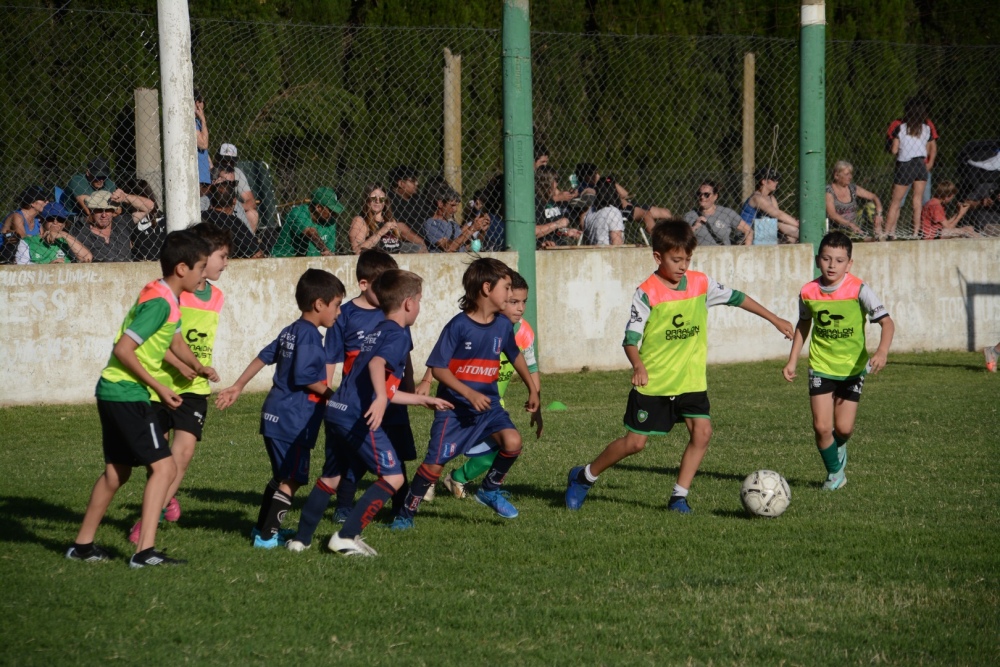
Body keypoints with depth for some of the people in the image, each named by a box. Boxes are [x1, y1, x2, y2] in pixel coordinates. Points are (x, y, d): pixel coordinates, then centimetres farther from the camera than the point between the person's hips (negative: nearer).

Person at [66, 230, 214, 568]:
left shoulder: (166, 299, 12)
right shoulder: (159, 303, -19)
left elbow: (176, 341, 27)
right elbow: (124, 349, -23)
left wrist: (198, 366, 12)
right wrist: (159, 388, -18)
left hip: (114, 392, 10)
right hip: (128, 394, -10)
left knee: (117, 471, 18)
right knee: (163, 467, -12)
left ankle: (82, 544, 26)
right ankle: (145, 551, -17)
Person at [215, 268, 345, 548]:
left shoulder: (291, 331, 13)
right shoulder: (309, 335, -16)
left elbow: (264, 357, 19)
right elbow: (302, 376, -23)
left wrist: (238, 387, 26)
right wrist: (329, 394, -9)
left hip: (275, 416, 10)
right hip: (293, 420, -10)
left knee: (281, 476, 21)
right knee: (291, 480, -4)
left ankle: (263, 528, 29)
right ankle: (266, 536, -4)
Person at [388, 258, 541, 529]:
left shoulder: (503, 326, 1)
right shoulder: (458, 326, -16)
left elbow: (516, 356, 20)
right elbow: (438, 368, -16)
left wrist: (532, 390, 24)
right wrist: (470, 394, -23)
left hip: (488, 403, 5)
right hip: (455, 407, -4)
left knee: (512, 441, -19)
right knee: (435, 463, -6)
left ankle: (490, 489, 6)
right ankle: (406, 512, 13)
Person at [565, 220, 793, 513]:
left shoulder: (700, 283, 1)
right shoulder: (647, 293, -14)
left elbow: (736, 298, 14)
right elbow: (631, 337, -16)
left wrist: (775, 319, 19)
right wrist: (638, 366, -35)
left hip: (691, 379, 4)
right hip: (653, 382, -4)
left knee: (702, 431, -13)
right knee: (635, 442, 0)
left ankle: (679, 496, -2)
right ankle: (583, 477, 20)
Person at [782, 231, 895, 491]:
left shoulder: (858, 290, -17)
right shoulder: (809, 292, -7)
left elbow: (886, 322, -21)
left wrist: (881, 352, -39)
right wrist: (792, 361, 10)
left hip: (852, 367, -1)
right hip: (821, 367, 1)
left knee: (843, 428, -3)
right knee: (822, 426, -9)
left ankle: (838, 449, 34)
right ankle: (834, 472, 17)